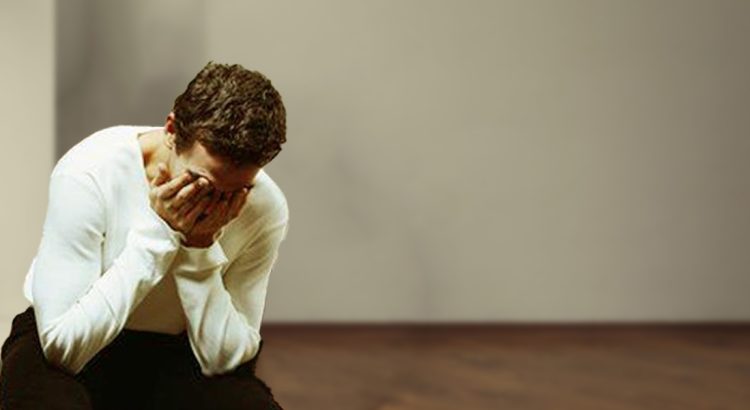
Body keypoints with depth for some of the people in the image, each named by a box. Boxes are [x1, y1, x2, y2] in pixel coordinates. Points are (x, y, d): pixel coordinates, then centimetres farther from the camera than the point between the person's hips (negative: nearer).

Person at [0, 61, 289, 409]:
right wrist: (158, 231, -31)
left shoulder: (266, 209, -16)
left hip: (176, 355, 2)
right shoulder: (86, 175, -25)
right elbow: (62, 346, -26)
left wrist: (201, 247, -28)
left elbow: (224, 360, -15)